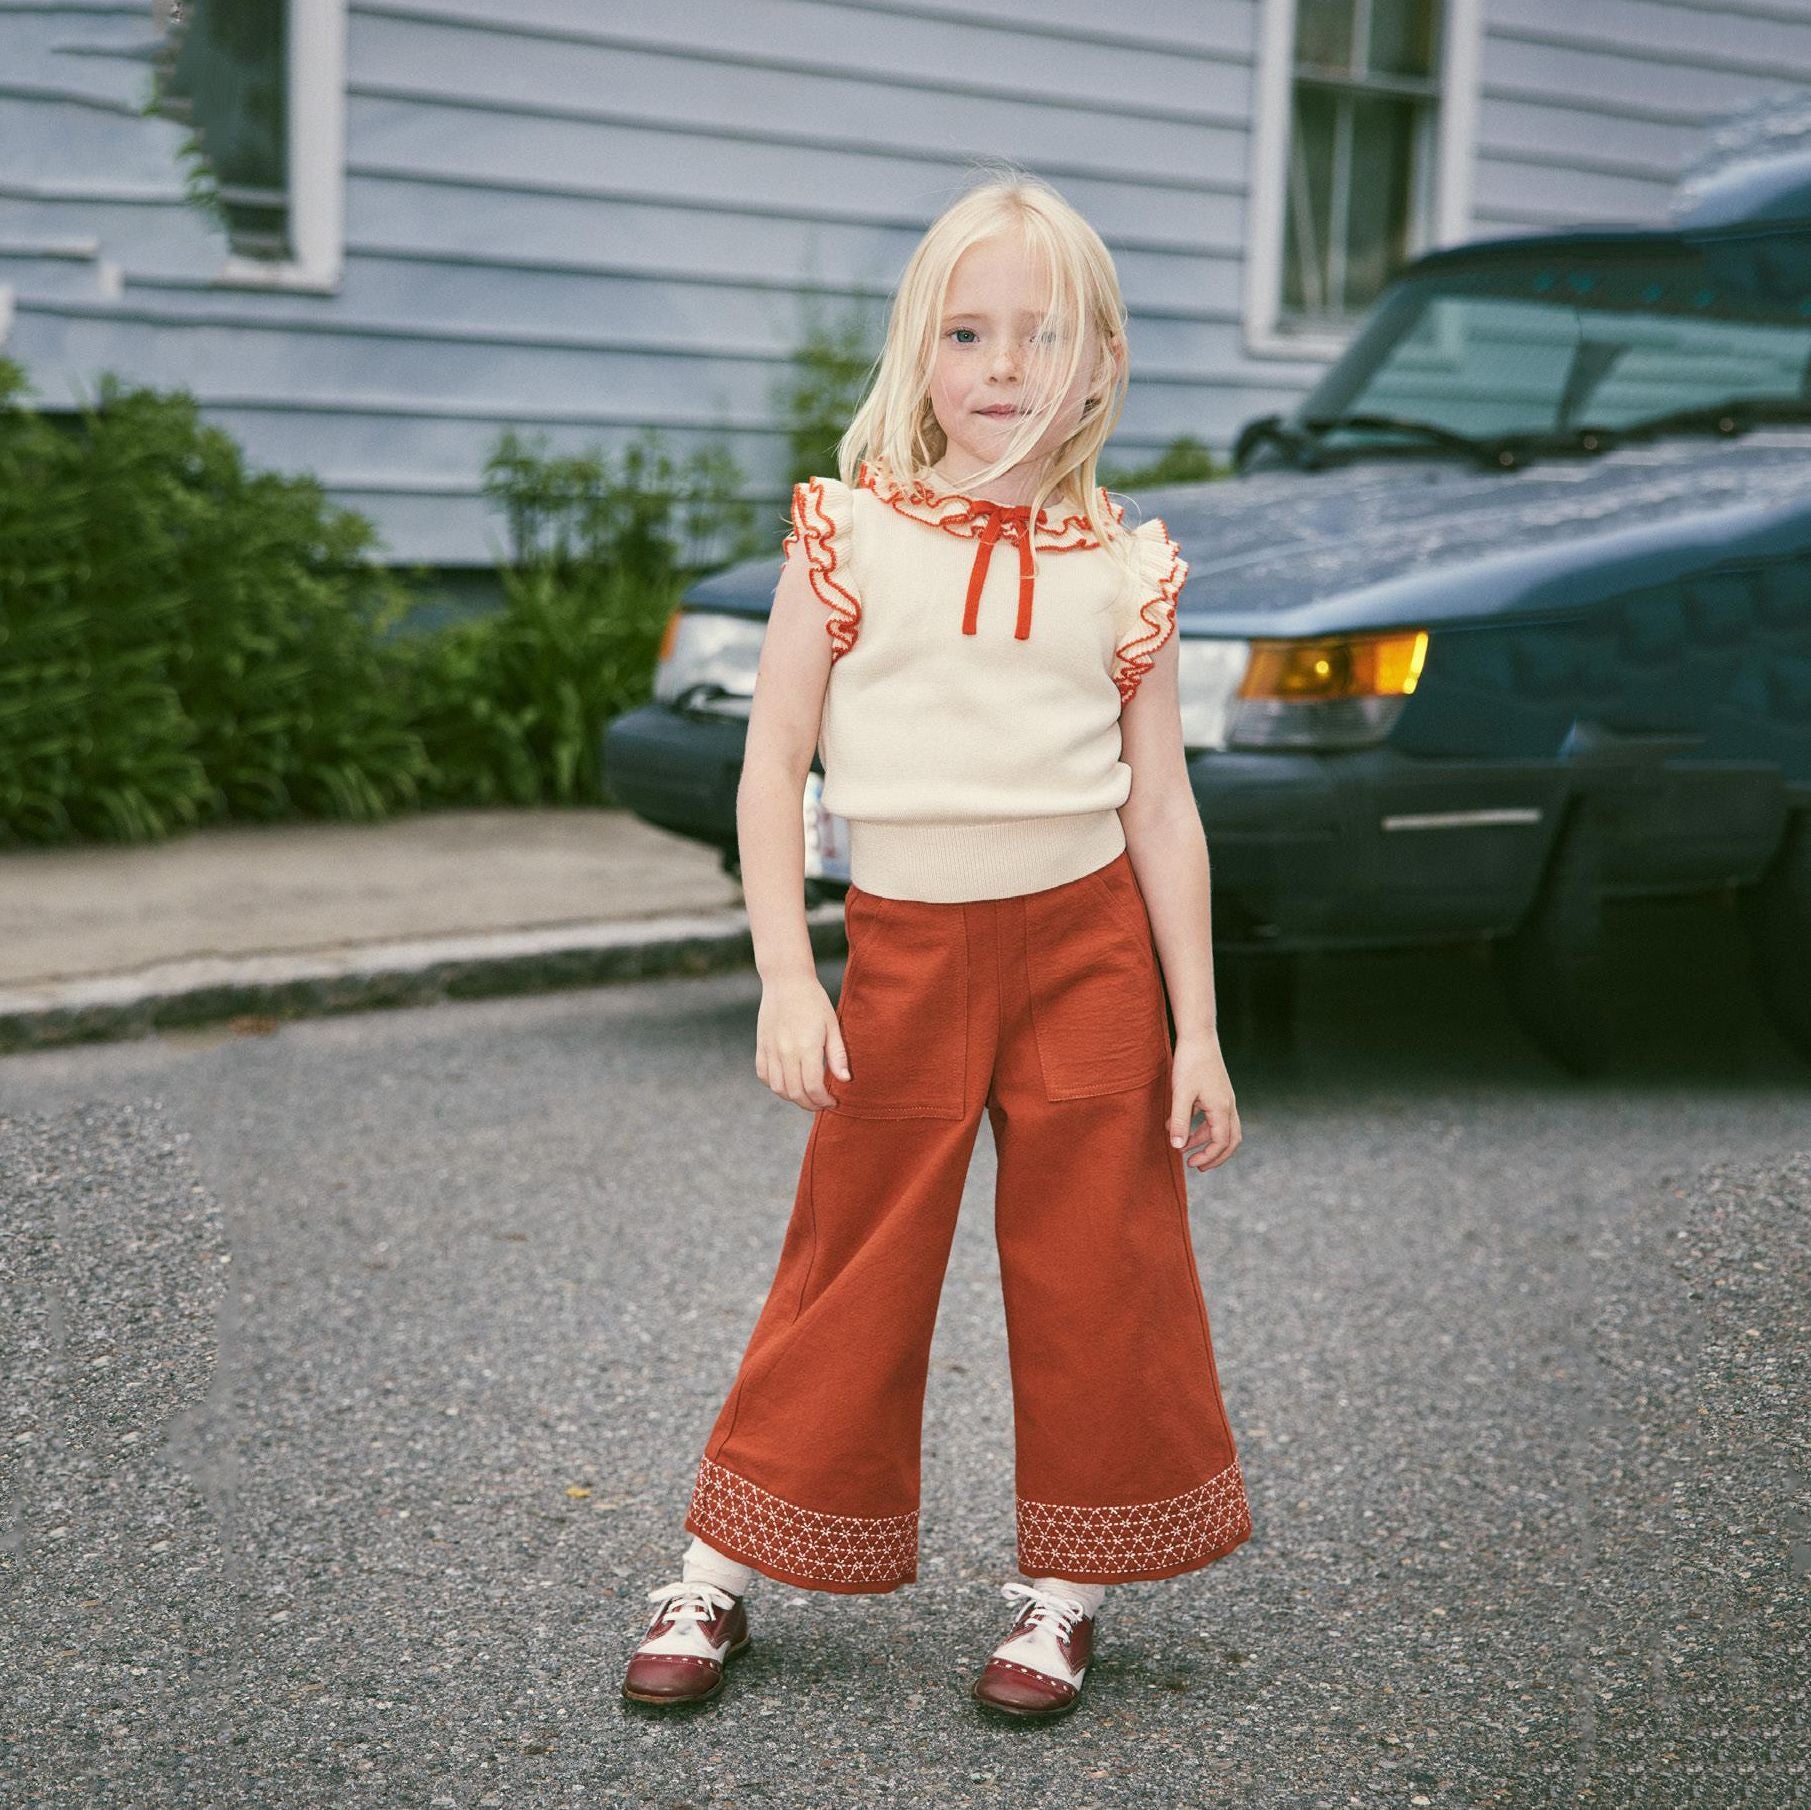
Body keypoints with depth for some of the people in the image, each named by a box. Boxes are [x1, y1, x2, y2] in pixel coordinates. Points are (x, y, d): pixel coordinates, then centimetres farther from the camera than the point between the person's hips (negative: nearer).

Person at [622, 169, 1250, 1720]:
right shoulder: (849, 533, -2)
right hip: (904, 951, -1)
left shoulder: (1123, 565, 2)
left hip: (1089, 947, 1)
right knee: (854, 1268, 4)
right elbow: (773, 764, -3)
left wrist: (1195, 1029, 0)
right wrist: (785, 981, -11)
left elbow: (1163, 806, 3)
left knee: (1095, 1273, 5)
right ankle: (720, 1574, 19)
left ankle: (1063, 1592, 21)